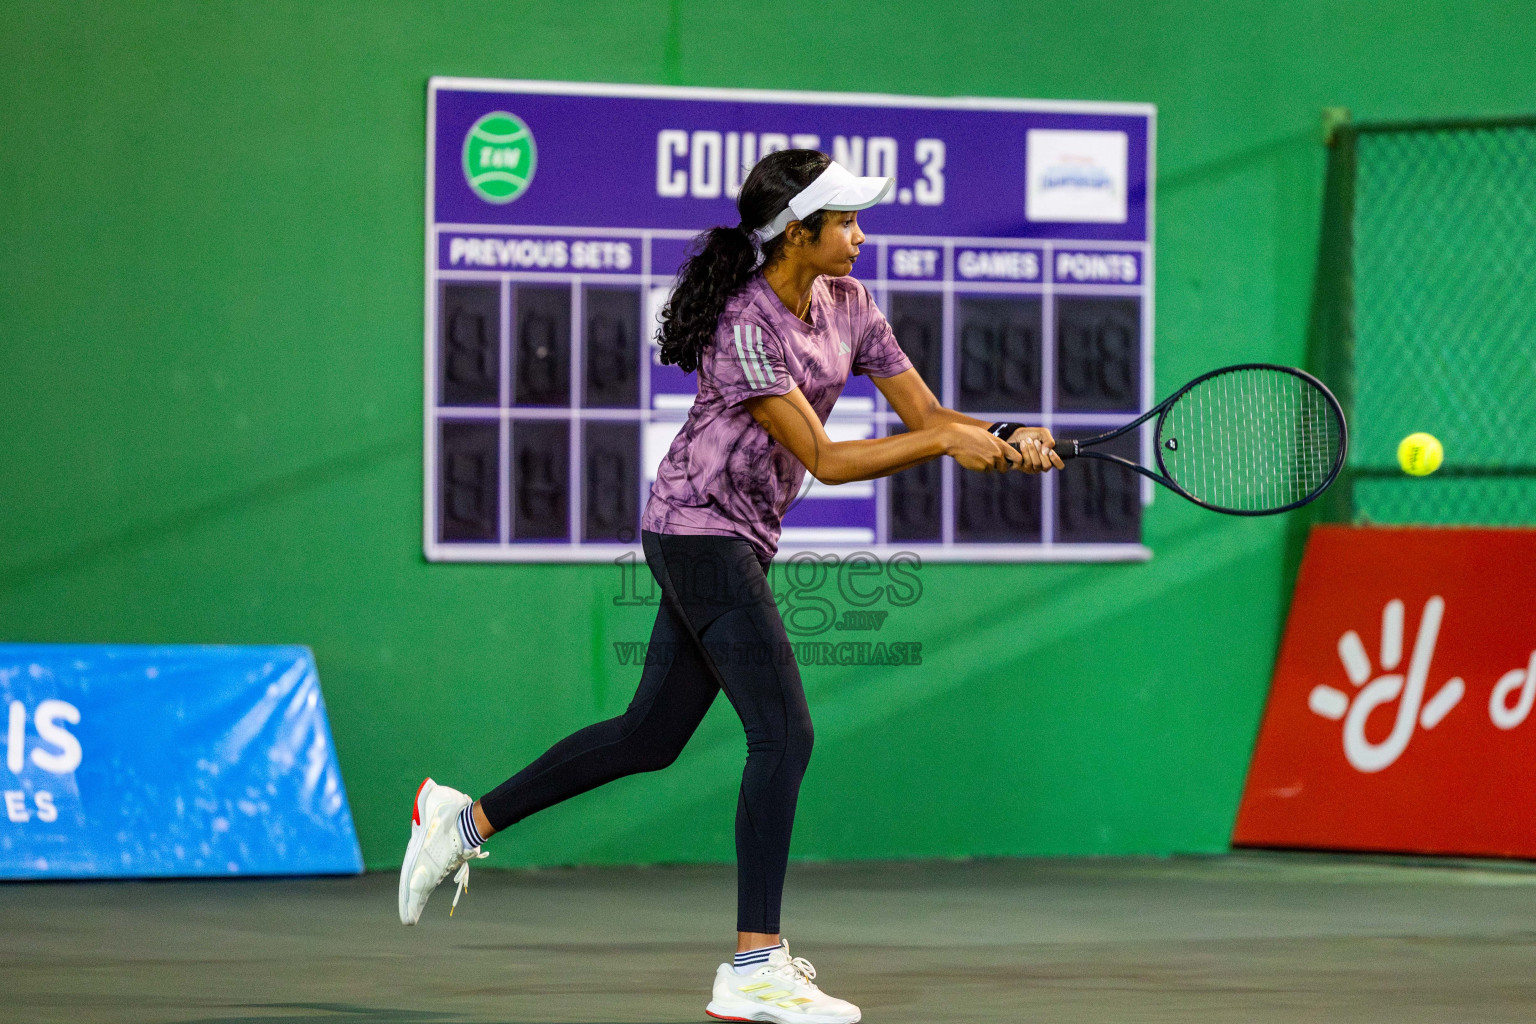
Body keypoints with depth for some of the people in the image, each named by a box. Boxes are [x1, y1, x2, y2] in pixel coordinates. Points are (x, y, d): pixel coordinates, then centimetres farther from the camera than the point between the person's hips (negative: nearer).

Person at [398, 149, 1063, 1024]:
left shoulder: (847, 304, 3)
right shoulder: (746, 329, -23)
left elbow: (924, 412, 4)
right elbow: (823, 459, -23)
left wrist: (1006, 440, -14)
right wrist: (944, 442, -25)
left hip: (740, 540, 9)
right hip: (700, 532, -9)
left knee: (651, 736, 15)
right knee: (785, 734, -14)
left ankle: (467, 820, 28)